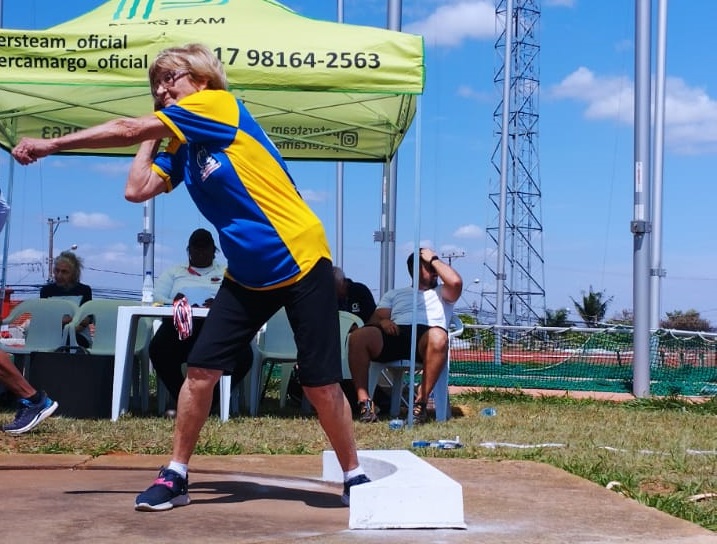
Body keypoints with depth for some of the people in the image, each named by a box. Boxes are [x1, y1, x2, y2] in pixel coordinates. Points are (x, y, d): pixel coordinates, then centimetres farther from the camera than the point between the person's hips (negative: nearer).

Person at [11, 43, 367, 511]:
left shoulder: (219, 103, -10)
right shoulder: (180, 148, 11)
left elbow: (129, 130, -13)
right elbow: (136, 190, -2)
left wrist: (50, 144, -9)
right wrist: (154, 135, 6)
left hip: (301, 261, -7)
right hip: (247, 275, 7)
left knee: (320, 384, -3)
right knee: (201, 370, -1)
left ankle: (355, 476, 16)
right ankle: (176, 476, 11)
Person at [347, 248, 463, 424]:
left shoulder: (442, 293, 29)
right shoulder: (394, 294, 33)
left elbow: (456, 282, 5)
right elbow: (374, 319, 19)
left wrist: (434, 259, 17)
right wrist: (382, 321, -5)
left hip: (425, 334, -2)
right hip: (394, 335, 2)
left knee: (438, 337, -40)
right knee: (358, 336, -29)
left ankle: (420, 401, -34)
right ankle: (364, 401, -29)